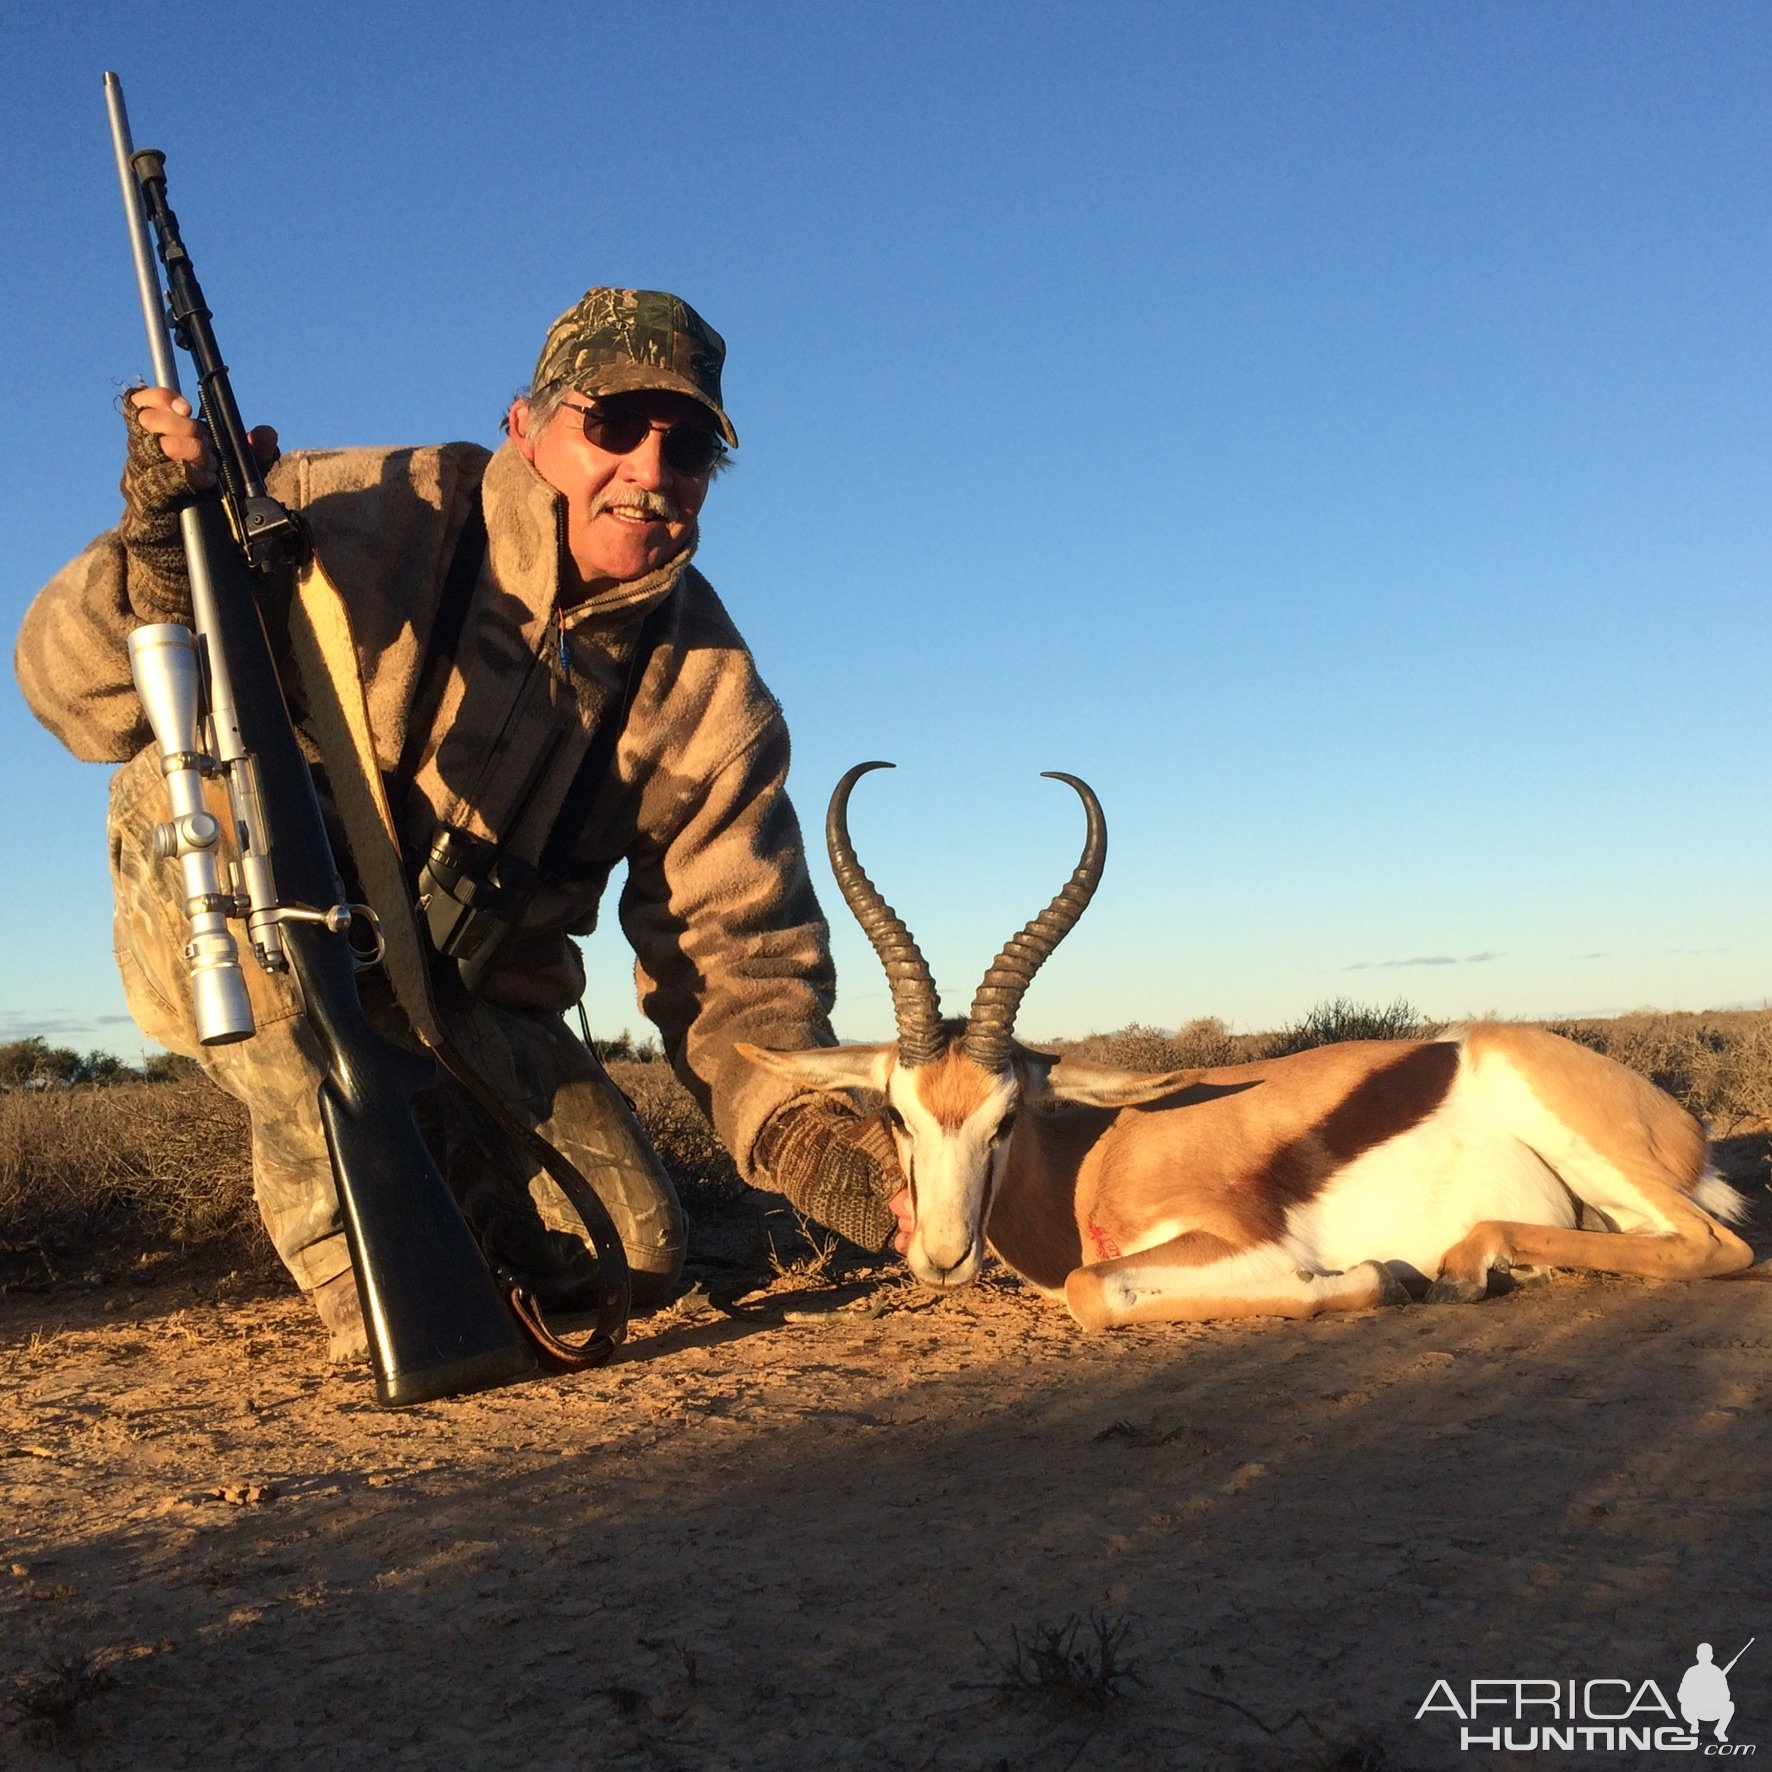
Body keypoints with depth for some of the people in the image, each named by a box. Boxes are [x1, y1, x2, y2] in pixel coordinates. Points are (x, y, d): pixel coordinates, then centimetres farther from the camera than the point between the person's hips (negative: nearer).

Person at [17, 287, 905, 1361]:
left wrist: (803, 1125, -29)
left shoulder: (714, 698, -10)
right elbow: (79, 700, -18)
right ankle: (360, 1249, -20)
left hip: (471, 1003, 3)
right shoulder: (358, 519, -21)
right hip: (226, 934, -2)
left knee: (628, 1258, -11)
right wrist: (159, 559, -39)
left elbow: (740, 957, -11)